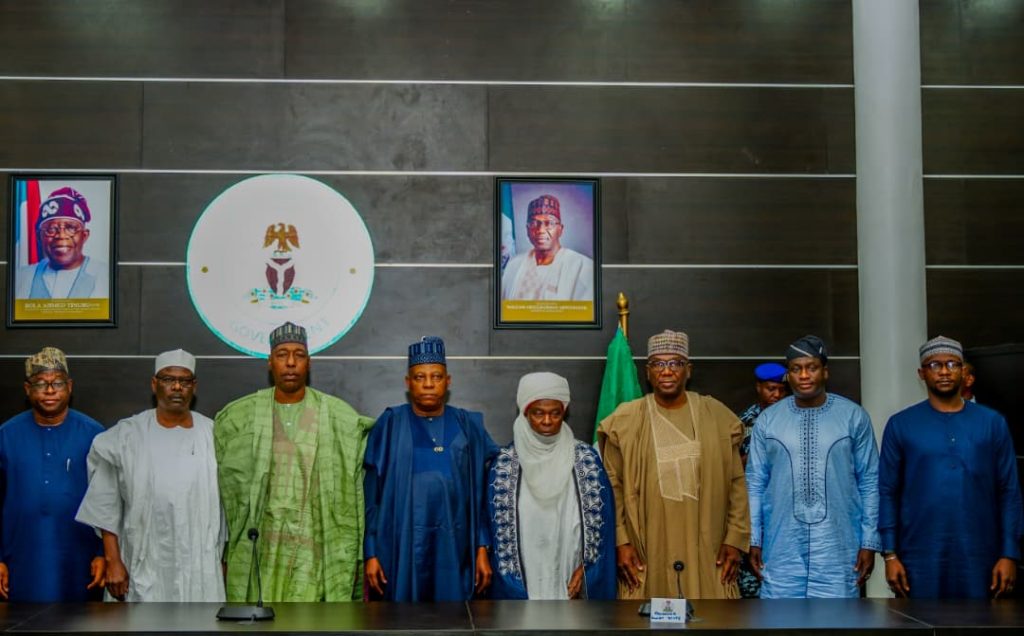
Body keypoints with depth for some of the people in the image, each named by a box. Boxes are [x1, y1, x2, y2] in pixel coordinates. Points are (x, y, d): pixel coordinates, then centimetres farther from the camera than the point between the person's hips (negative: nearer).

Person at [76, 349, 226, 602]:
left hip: (200, 569, 1)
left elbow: (225, 504, 8)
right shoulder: (126, 436, 0)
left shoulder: (213, 435, 4)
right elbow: (107, 506, 1)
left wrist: (225, 560, 8)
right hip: (144, 568, -1)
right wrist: (113, 561, -4)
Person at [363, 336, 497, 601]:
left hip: (454, 546, 2)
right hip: (402, 545, -1)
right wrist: (371, 553, -5)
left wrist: (482, 549, 0)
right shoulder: (390, 425, 0)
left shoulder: (468, 427, 5)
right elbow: (372, 493, 0)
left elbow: (481, 493, 6)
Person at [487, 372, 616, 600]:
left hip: (573, 582, 1)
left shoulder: (587, 459, 0)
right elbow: (498, 528, -1)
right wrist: (517, 590, -7)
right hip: (523, 584, -1)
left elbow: (602, 521, 2)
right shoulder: (505, 464, -2)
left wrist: (585, 572, -8)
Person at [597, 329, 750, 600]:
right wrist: (620, 541, -6)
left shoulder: (718, 417, 4)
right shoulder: (624, 422, 2)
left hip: (705, 552, 1)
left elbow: (736, 482, 6)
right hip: (647, 554, -1)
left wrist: (735, 539, 1)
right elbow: (612, 486, 1)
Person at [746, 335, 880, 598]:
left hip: (837, 549, -1)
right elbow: (755, 484, 7)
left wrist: (869, 542, 0)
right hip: (782, 549, 1)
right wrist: (754, 540, 3)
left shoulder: (854, 417, 1)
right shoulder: (767, 420, 4)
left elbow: (869, 482, 3)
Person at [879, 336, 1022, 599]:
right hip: (919, 558, -1)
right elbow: (888, 492, 2)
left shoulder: (992, 423, 5)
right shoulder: (901, 425, 2)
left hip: (978, 556, 1)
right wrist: (890, 554, -4)